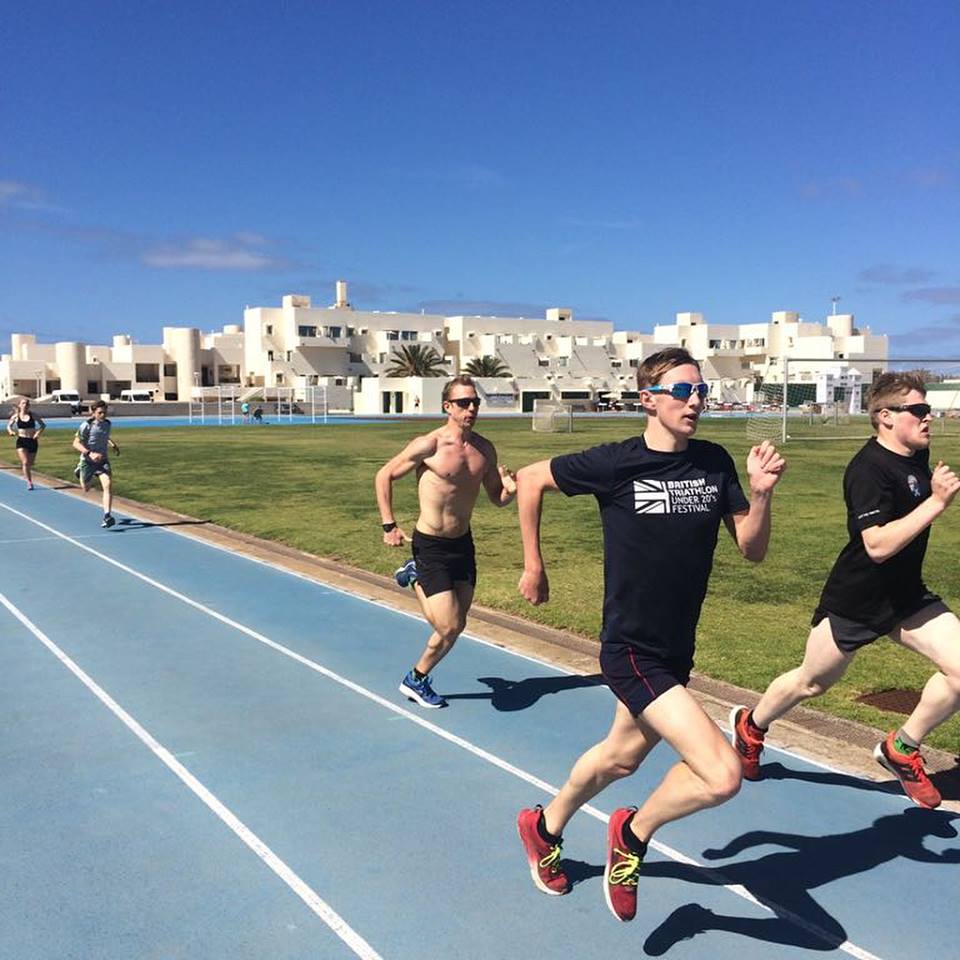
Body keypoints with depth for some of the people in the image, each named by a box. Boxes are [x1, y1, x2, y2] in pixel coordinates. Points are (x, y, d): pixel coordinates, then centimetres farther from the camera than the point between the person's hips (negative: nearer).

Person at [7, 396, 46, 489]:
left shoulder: (33, 415, 0)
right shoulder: (15, 416, 2)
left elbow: (43, 425, 7)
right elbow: (9, 426, 16)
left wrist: (38, 433, -10)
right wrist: (11, 431, -7)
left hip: (32, 441, 1)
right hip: (21, 441, -1)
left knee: (30, 464, 9)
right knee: (25, 462, -16)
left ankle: (26, 475, 37)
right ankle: (29, 482, -12)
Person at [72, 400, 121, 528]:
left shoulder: (108, 424, -2)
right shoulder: (87, 426, -18)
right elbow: (76, 443, -19)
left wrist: (113, 445, 5)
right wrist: (90, 453, -33)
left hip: (102, 460, 2)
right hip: (88, 461, -2)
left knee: (108, 485, -21)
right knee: (86, 489, 19)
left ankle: (107, 516, -21)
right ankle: (80, 469, 55)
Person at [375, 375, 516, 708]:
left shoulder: (485, 449, 2)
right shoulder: (429, 445, -15)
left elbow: (496, 498, 13)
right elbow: (384, 476, -5)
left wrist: (509, 491, -11)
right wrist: (389, 526, -9)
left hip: (463, 543, 6)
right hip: (430, 546, -6)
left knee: (456, 624, 13)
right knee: (450, 628, -8)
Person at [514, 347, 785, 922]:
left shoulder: (715, 464, -1)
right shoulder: (616, 463, -15)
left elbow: (753, 550, 1)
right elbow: (530, 480, -1)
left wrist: (761, 493, -16)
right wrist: (533, 566, 3)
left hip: (677, 650, 7)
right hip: (632, 652, -7)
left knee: (621, 757, 26)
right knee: (722, 776, -17)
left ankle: (545, 827, 53)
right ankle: (634, 833, 12)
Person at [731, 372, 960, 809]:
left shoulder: (918, 455, 0)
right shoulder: (868, 469, -25)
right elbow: (878, 545, -33)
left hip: (907, 595, 7)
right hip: (854, 602, -7)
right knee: (811, 683, 12)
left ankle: (901, 749, 11)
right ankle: (751, 725, 42)